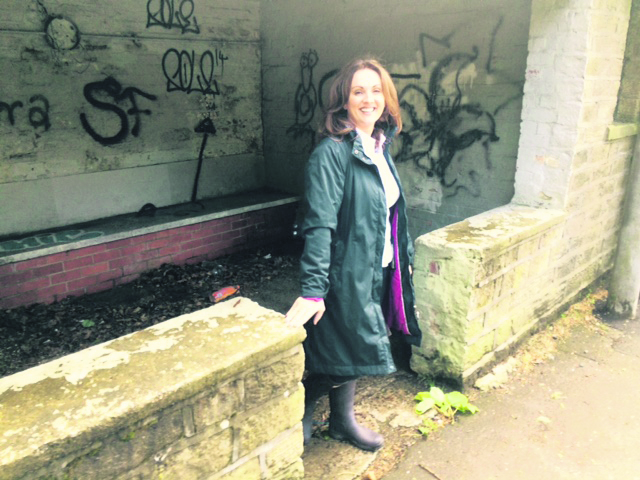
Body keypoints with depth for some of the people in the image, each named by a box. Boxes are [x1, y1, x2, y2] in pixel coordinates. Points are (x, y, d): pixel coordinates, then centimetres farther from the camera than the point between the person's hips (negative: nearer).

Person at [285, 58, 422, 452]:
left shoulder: (381, 147, 6)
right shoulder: (331, 153, -19)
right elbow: (319, 225, -25)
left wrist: (405, 255, 19)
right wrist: (312, 289, -29)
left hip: (378, 272, 8)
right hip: (346, 274, -8)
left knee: (354, 351, 20)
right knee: (337, 353, 6)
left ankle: (343, 420, 41)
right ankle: (300, 418, 33)